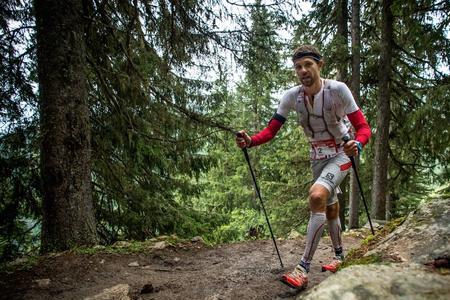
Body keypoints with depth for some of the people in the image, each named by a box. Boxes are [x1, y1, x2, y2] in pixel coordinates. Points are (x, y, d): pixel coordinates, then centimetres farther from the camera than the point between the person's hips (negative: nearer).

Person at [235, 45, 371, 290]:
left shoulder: (337, 89, -22)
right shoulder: (291, 96, -11)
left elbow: (363, 127, -22)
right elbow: (271, 131, -12)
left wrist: (357, 145, -44)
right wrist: (250, 141, -32)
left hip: (341, 153, -5)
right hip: (317, 156, 5)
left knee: (317, 196, -28)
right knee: (330, 208, 18)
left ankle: (303, 269, -21)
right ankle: (339, 256, 42)